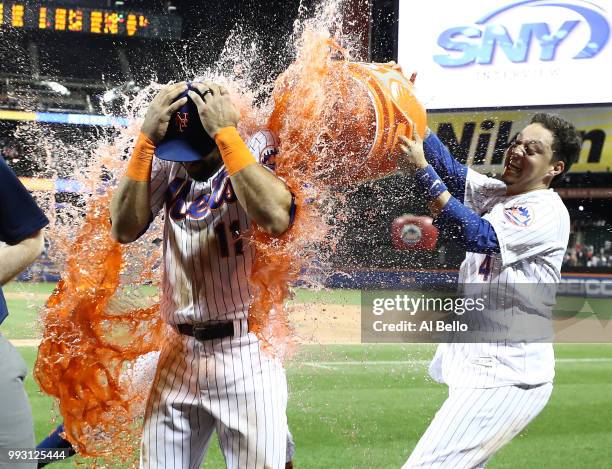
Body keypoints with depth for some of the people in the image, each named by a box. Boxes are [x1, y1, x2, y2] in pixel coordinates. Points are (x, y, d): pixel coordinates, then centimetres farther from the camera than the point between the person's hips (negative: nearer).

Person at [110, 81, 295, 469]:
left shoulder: (258, 151, -6)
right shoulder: (167, 165, 6)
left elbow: (277, 218, -26)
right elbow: (124, 229, -6)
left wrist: (225, 133, -23)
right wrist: (146, 140, -12)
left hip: (247, 352, -4)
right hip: (180, 352, 4)